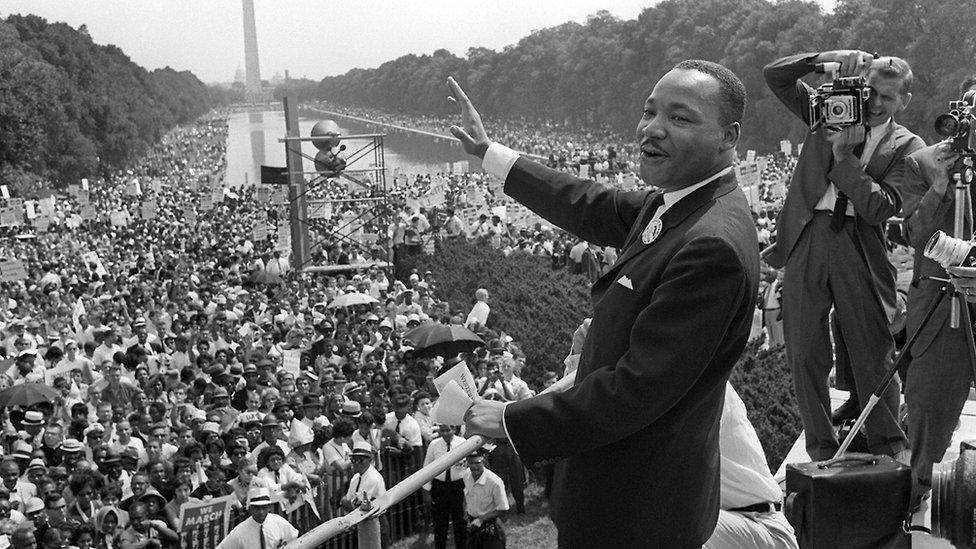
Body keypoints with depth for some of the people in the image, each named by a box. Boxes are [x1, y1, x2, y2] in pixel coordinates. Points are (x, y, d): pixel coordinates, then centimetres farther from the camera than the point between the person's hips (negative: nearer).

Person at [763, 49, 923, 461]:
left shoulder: (908, 148, 4)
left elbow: (879, 207, -10)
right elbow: (774, 75, 6)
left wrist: (843, 155, -12)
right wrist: (826, 59, -7)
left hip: (861, 248, -2)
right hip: (806, 239, 2)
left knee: (873, 357, 3)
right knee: (805, 356, 5)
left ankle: (889, 451, 20)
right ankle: (821, 450, 18)